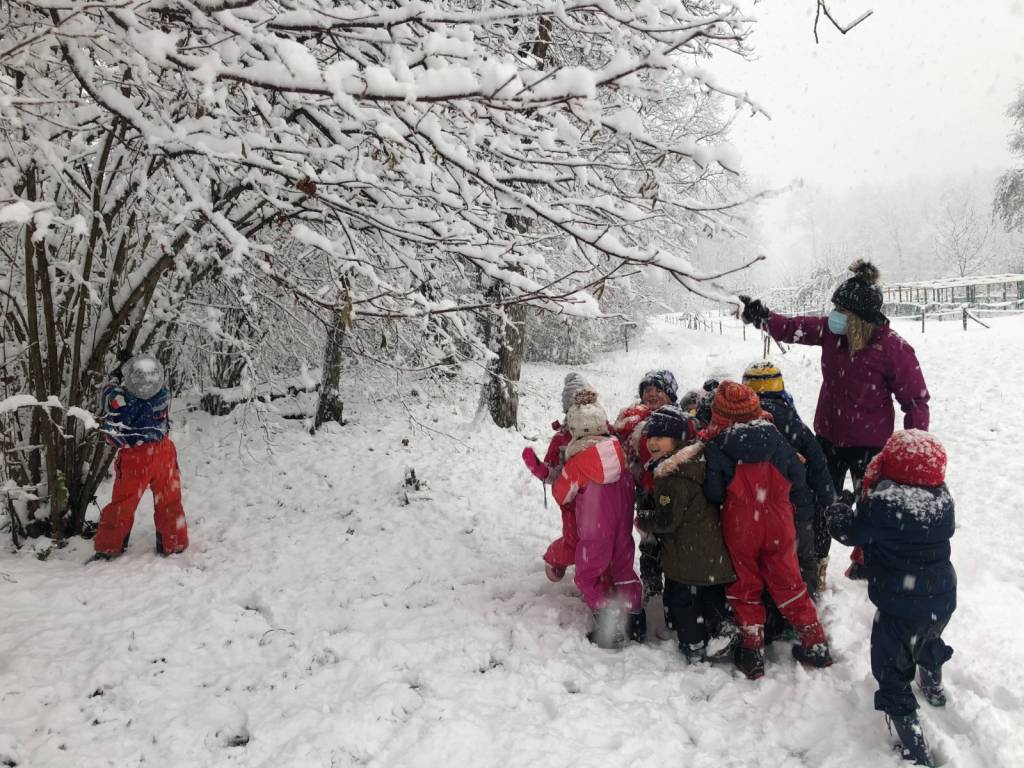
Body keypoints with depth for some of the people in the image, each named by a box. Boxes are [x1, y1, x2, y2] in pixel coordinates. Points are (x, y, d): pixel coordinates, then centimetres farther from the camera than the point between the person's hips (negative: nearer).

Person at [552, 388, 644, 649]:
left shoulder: (577, 463, -18)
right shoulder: (619, 451, -6)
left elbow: (561, 495, -5)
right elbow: (630, 485, 7)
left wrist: (562, 476, 12)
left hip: (595, 530, -5)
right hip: (623, 525, 5)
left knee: (588, 576, 9)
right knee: (623, 568, 20)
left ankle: (610, 631, 5)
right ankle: (635, 621, 25)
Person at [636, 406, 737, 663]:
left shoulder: (671, 476, -23)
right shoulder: (699, 461, 6)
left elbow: (668, 520, -21)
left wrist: (642, 520, -5)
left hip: (687, 555, -8)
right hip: (714, 551, 8)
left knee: (681, 599, 9)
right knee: (712, 593, 26)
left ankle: (695, 647, 16)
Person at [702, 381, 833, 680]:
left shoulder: (716, 447, -17)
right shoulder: (775, 438, -8)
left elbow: (713, 493, -17)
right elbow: (797, 475, 1)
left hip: (739, 530, -2)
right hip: (778, 526, 3)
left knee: (745, 588, 14)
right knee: (788, 583, 17)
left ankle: (752, 650, 17)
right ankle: (815, 644, 24)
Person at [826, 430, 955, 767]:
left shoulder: (881, 503, -25)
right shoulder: (942, 498, -8)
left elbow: (852, 532, -13)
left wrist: (837, 512, 8)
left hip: (899, 606, -6)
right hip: (942, 599, 7)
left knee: (892, 675, 6)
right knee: (929, 639, 37)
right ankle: (934, 687, 63)